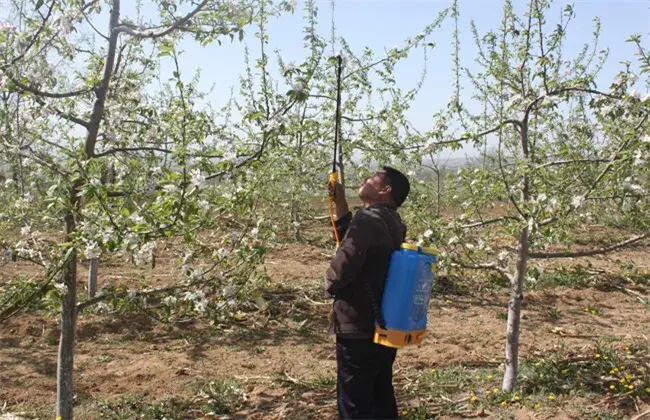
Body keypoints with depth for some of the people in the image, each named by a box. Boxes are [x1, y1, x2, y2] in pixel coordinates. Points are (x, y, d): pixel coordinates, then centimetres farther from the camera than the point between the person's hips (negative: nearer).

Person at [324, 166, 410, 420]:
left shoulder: (368, 219, -20)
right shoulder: (392, 223, 10)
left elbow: (344, 263, -27)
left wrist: (330, 287, -5)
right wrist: (340, 204, 13)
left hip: (359, 328, -9)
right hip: (385, 326, 9)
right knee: (382, 398, 18)